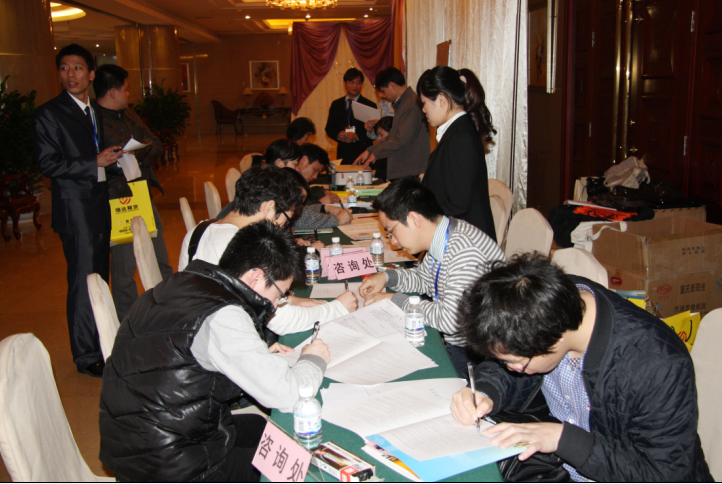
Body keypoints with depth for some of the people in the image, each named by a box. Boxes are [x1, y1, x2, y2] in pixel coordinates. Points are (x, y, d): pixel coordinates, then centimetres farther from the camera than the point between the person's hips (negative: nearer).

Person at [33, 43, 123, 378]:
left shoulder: (96, 112, 17)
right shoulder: (48, 114, -7)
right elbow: (48, 163, -14)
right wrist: (95, 162, -17)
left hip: (102, 204, 8)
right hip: (75, 208, -7)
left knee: (99, 275, 13)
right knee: (84, 279, -6)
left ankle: (100, 341, 25)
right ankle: (87, 355, 3)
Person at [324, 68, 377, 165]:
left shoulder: (370, 105, 4)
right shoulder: (336, 105, 13)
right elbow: (329, 129, 14)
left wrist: (357, 137, -15)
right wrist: (338, 135, -8)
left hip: (362, 155, -2)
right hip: (343, 155, 2)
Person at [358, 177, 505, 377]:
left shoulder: (466, 252, -28)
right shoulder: (441, 237, 2)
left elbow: (450, 320, -32)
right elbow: (424, 279, 20)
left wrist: (396, 301, -19)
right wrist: (386, 277, 2)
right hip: (451, 342, 8)